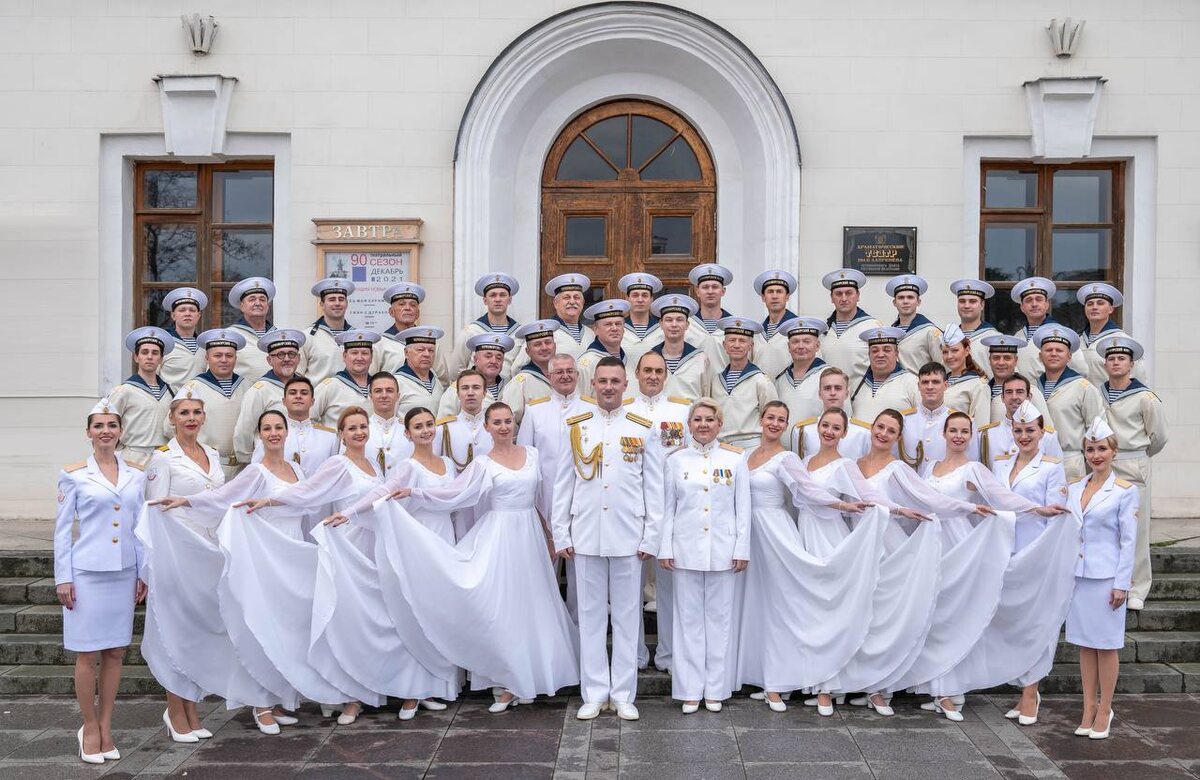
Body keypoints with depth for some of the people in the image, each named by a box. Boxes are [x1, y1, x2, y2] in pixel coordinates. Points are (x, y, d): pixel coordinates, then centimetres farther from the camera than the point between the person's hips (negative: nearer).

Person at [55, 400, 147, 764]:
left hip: (124, 572, 3)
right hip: (87, 571, -3)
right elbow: (63, 528, -1)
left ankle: (105, 727, 18)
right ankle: (89, 728, 15)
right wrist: (63, 577, -5)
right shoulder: (73, 475, -2)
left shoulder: (136, 475, 8)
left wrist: (143, 572, 9)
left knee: (115, 652, 7)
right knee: (88, 654, 1)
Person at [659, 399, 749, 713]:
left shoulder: (735, 459, 2)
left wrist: (742, 548, -1)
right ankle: (690, 689, 13)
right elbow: (667, 508, 5)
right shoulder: (677, 460, 4)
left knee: (719, 616, 6)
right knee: (689, 618, 5)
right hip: (686, 549, 0)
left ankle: (715, 688, 16)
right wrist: (665, 548, 1)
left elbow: (743, 507, 3)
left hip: (722, 551, 0)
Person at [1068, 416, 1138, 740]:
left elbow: (1129, 541, -6)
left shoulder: (1125, 491, -5)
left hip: (1106, 576, -4)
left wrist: (1122, 583, -10)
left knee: (1105, 645, 4)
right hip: (1077, 575, 5)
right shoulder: (1073, 489, 8)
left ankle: (1104, 711, 15)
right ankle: (1088, 709, 19)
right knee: (1084, 644, 10)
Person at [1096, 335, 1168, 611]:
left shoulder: (1145, 397, -5)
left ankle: (1136, 591, 9)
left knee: (1135, 529, 0)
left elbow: (1159, 436, 4)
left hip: (1133, 469, -3)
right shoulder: (1097, 395, 5)